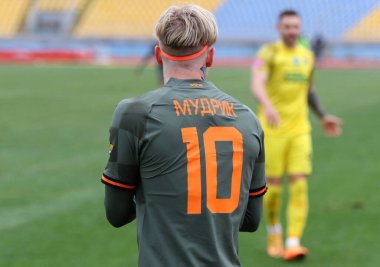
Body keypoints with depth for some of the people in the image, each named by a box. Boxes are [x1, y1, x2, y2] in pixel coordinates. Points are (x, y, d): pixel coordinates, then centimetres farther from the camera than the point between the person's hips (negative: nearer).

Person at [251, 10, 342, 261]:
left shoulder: (307, 56, 12)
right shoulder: (269, 53, -6)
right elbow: (257, 84, -24)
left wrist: (323, 116, 23)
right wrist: (267, 106, -43)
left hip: (300, 129, 4)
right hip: (273, 129, -4)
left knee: (300, 184, -9)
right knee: (274, 186, 2)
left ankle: (293, 243, -11)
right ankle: (274, 234, 28)